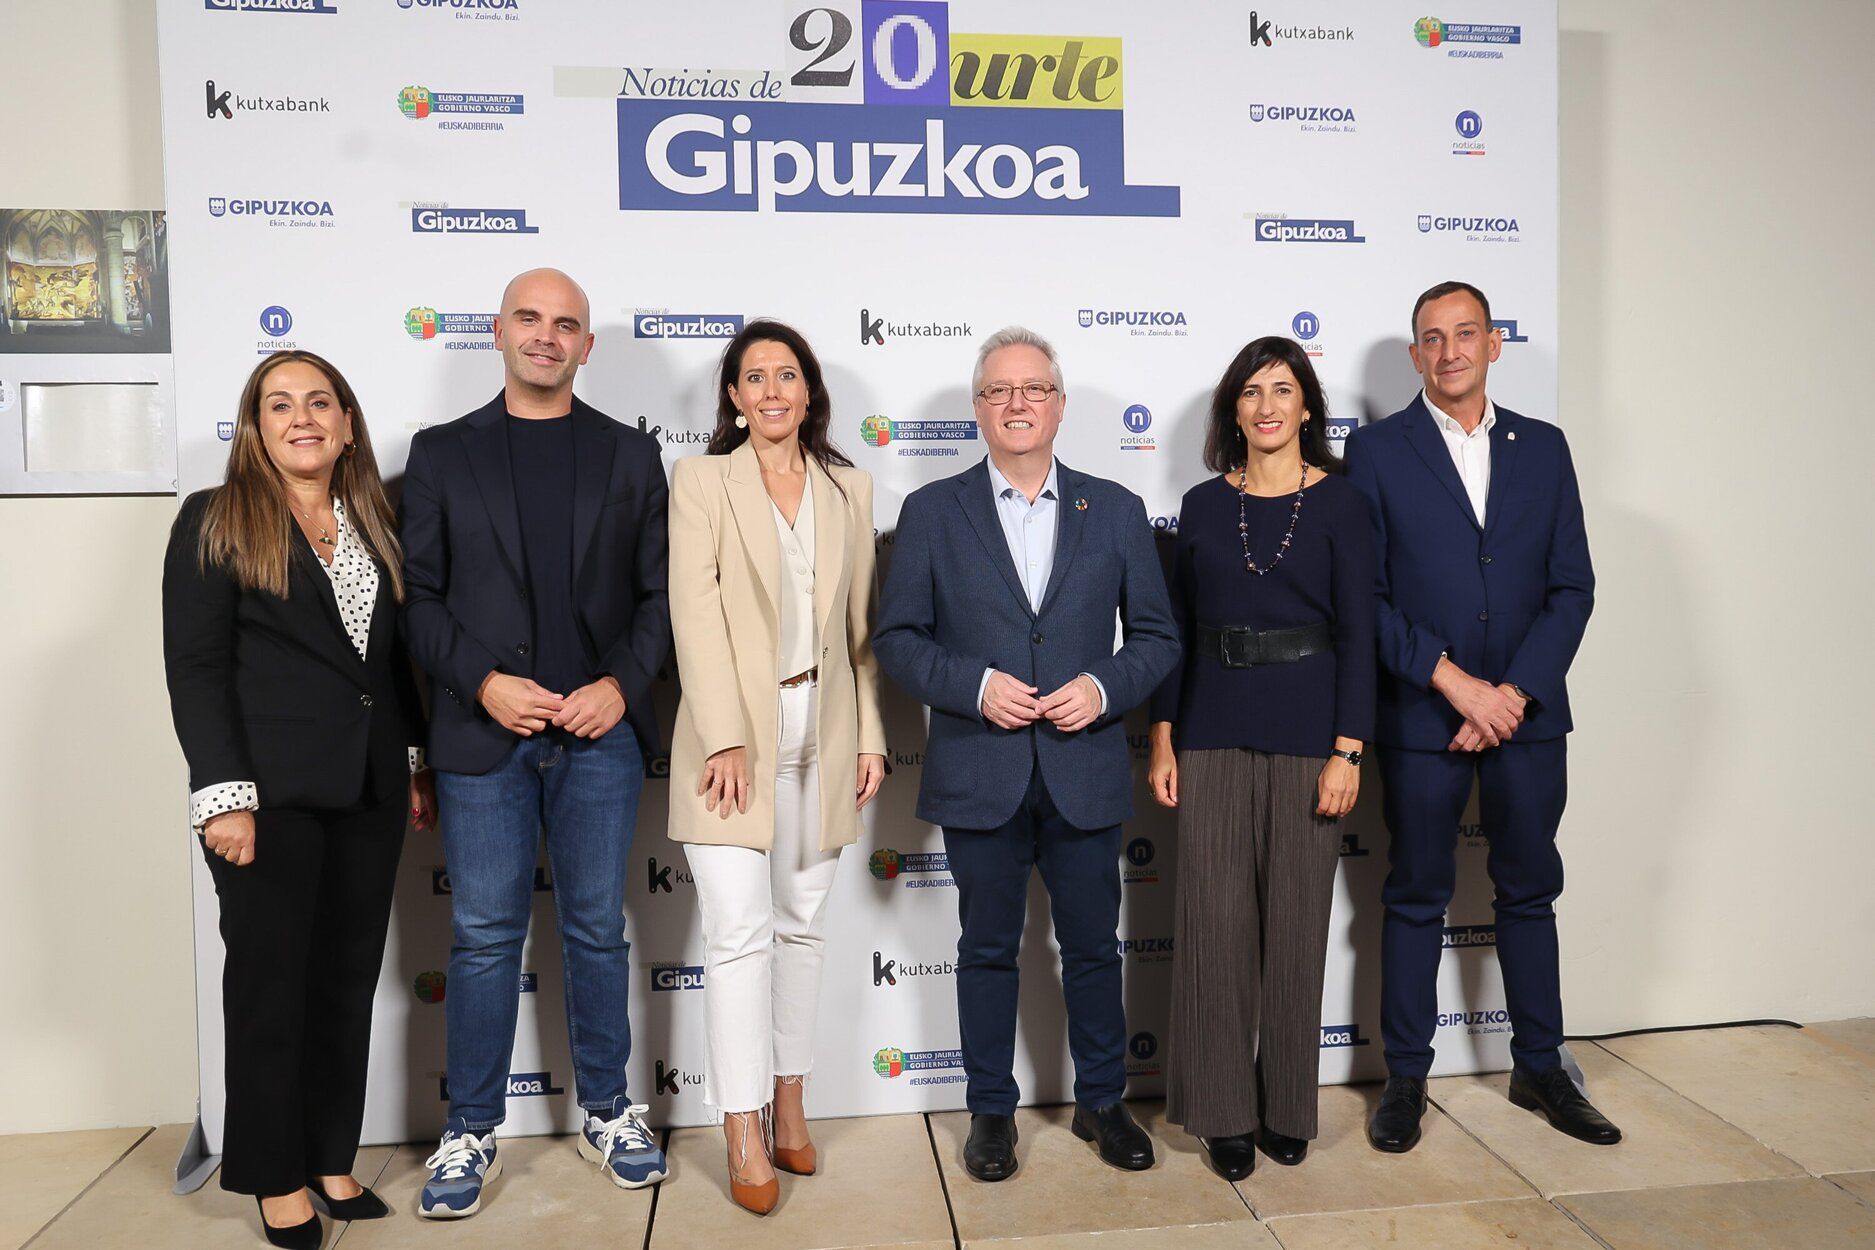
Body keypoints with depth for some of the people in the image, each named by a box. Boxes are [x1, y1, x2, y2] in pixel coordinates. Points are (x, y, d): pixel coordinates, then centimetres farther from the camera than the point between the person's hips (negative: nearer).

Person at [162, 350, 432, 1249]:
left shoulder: (374, 525, 12)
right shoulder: (215, 521, -2)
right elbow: (194, 666, -8)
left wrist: (419, 760, 11)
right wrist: (224, 794, -15)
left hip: (370, 790, 5)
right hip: (271, 793, -4)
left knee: (349, 980, 11)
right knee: (270, 981, 6)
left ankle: (332, 1161, 25)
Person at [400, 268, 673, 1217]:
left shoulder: (630, 456, 8)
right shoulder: (441, 453, 7)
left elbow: (657, 593, 5)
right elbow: (418, 596, 3)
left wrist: (622, 685, -9)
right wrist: (483, 681, -10)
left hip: (600, 731, 1)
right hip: (483, 733, 0)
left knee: (597, 930, 10)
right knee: (484, 937, 6)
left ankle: (606, 1112, 26)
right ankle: (470, 1133, 21)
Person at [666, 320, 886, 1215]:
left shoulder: (848, 489, 10)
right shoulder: (702, 480, -1)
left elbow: (861, 621, 10)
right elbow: (696, 613, -9)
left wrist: (870, 735, 6)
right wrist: (724, 739, -16)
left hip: (823, 730, 4)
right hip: (737, 731, -3)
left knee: (803, 923, 12)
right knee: (740, 930, -4)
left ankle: (789, 1102, 26)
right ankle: (744, 1136, 8)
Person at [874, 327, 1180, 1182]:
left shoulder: (1114, 510, 5)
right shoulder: (933, 511, 1)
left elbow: (1156, 636, 6)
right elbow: (896, 638, 0)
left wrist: (1103, 689, -12)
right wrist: (976, 687, -15)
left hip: (1086, 773, 1)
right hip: (980, 776, -1)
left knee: (1094, 948, 13)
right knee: (987, 951, 12)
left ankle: (1100, 1101, 34)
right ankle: (991, 1112, 30)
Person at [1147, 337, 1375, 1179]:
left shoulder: (1339, 503, -1)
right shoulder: (1203, 505, 7)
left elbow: (1357, 633, -4)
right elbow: (1176, 629, 8)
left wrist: (1347, 751, -10)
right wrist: (1162, 740, 3)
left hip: (1306, 730, -2)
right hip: (1213, 730, 2)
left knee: (1296, 918, 7)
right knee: (1215, 919, 3)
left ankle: (1287, 1107, 24)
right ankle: (1224, 1110, 18)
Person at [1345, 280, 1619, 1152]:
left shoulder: (1543, 448, 8)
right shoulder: (1377, 451, -1)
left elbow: (1572, 587, 3)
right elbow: (1364, 595, -7)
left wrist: (1514, 692, -9)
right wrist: (1452, 679, -14)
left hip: (1526, 712, 3)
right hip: (1420, 716, -3)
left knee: (1530, 890, 14)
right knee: (1416, 897, 8)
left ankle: (1540, 1067, 30)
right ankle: (1406, 1077, 21)